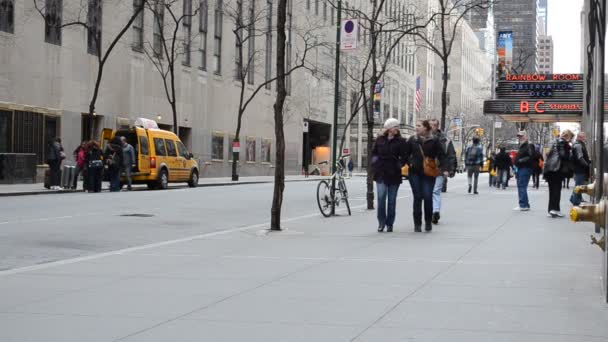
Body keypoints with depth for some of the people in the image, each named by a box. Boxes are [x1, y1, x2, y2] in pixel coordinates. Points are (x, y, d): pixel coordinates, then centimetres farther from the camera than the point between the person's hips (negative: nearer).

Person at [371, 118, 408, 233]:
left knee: (392, 200, 4)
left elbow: (404, 156, 3)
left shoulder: (400, 141, 3)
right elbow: (374, 153, 15)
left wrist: (399, 164, -9)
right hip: (381, 173, 0)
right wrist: (375, 162, 3)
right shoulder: (380, 140, 7)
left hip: (394, 174, 0)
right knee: (381, 198, -10)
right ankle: (381, 222, 1)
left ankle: (389, 224, 13)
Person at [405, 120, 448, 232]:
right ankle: (417, 224, 8)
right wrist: (409, 163, 1)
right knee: (417, 198, 2)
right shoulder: (412, 140, 7)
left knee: (428, 197, -6)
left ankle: (428, 222, 11)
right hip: (415, 173, 2)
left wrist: (445, 169, -12)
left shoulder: (434, 140, 0)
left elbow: (441, 155, -2)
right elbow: (406, 154, 17)